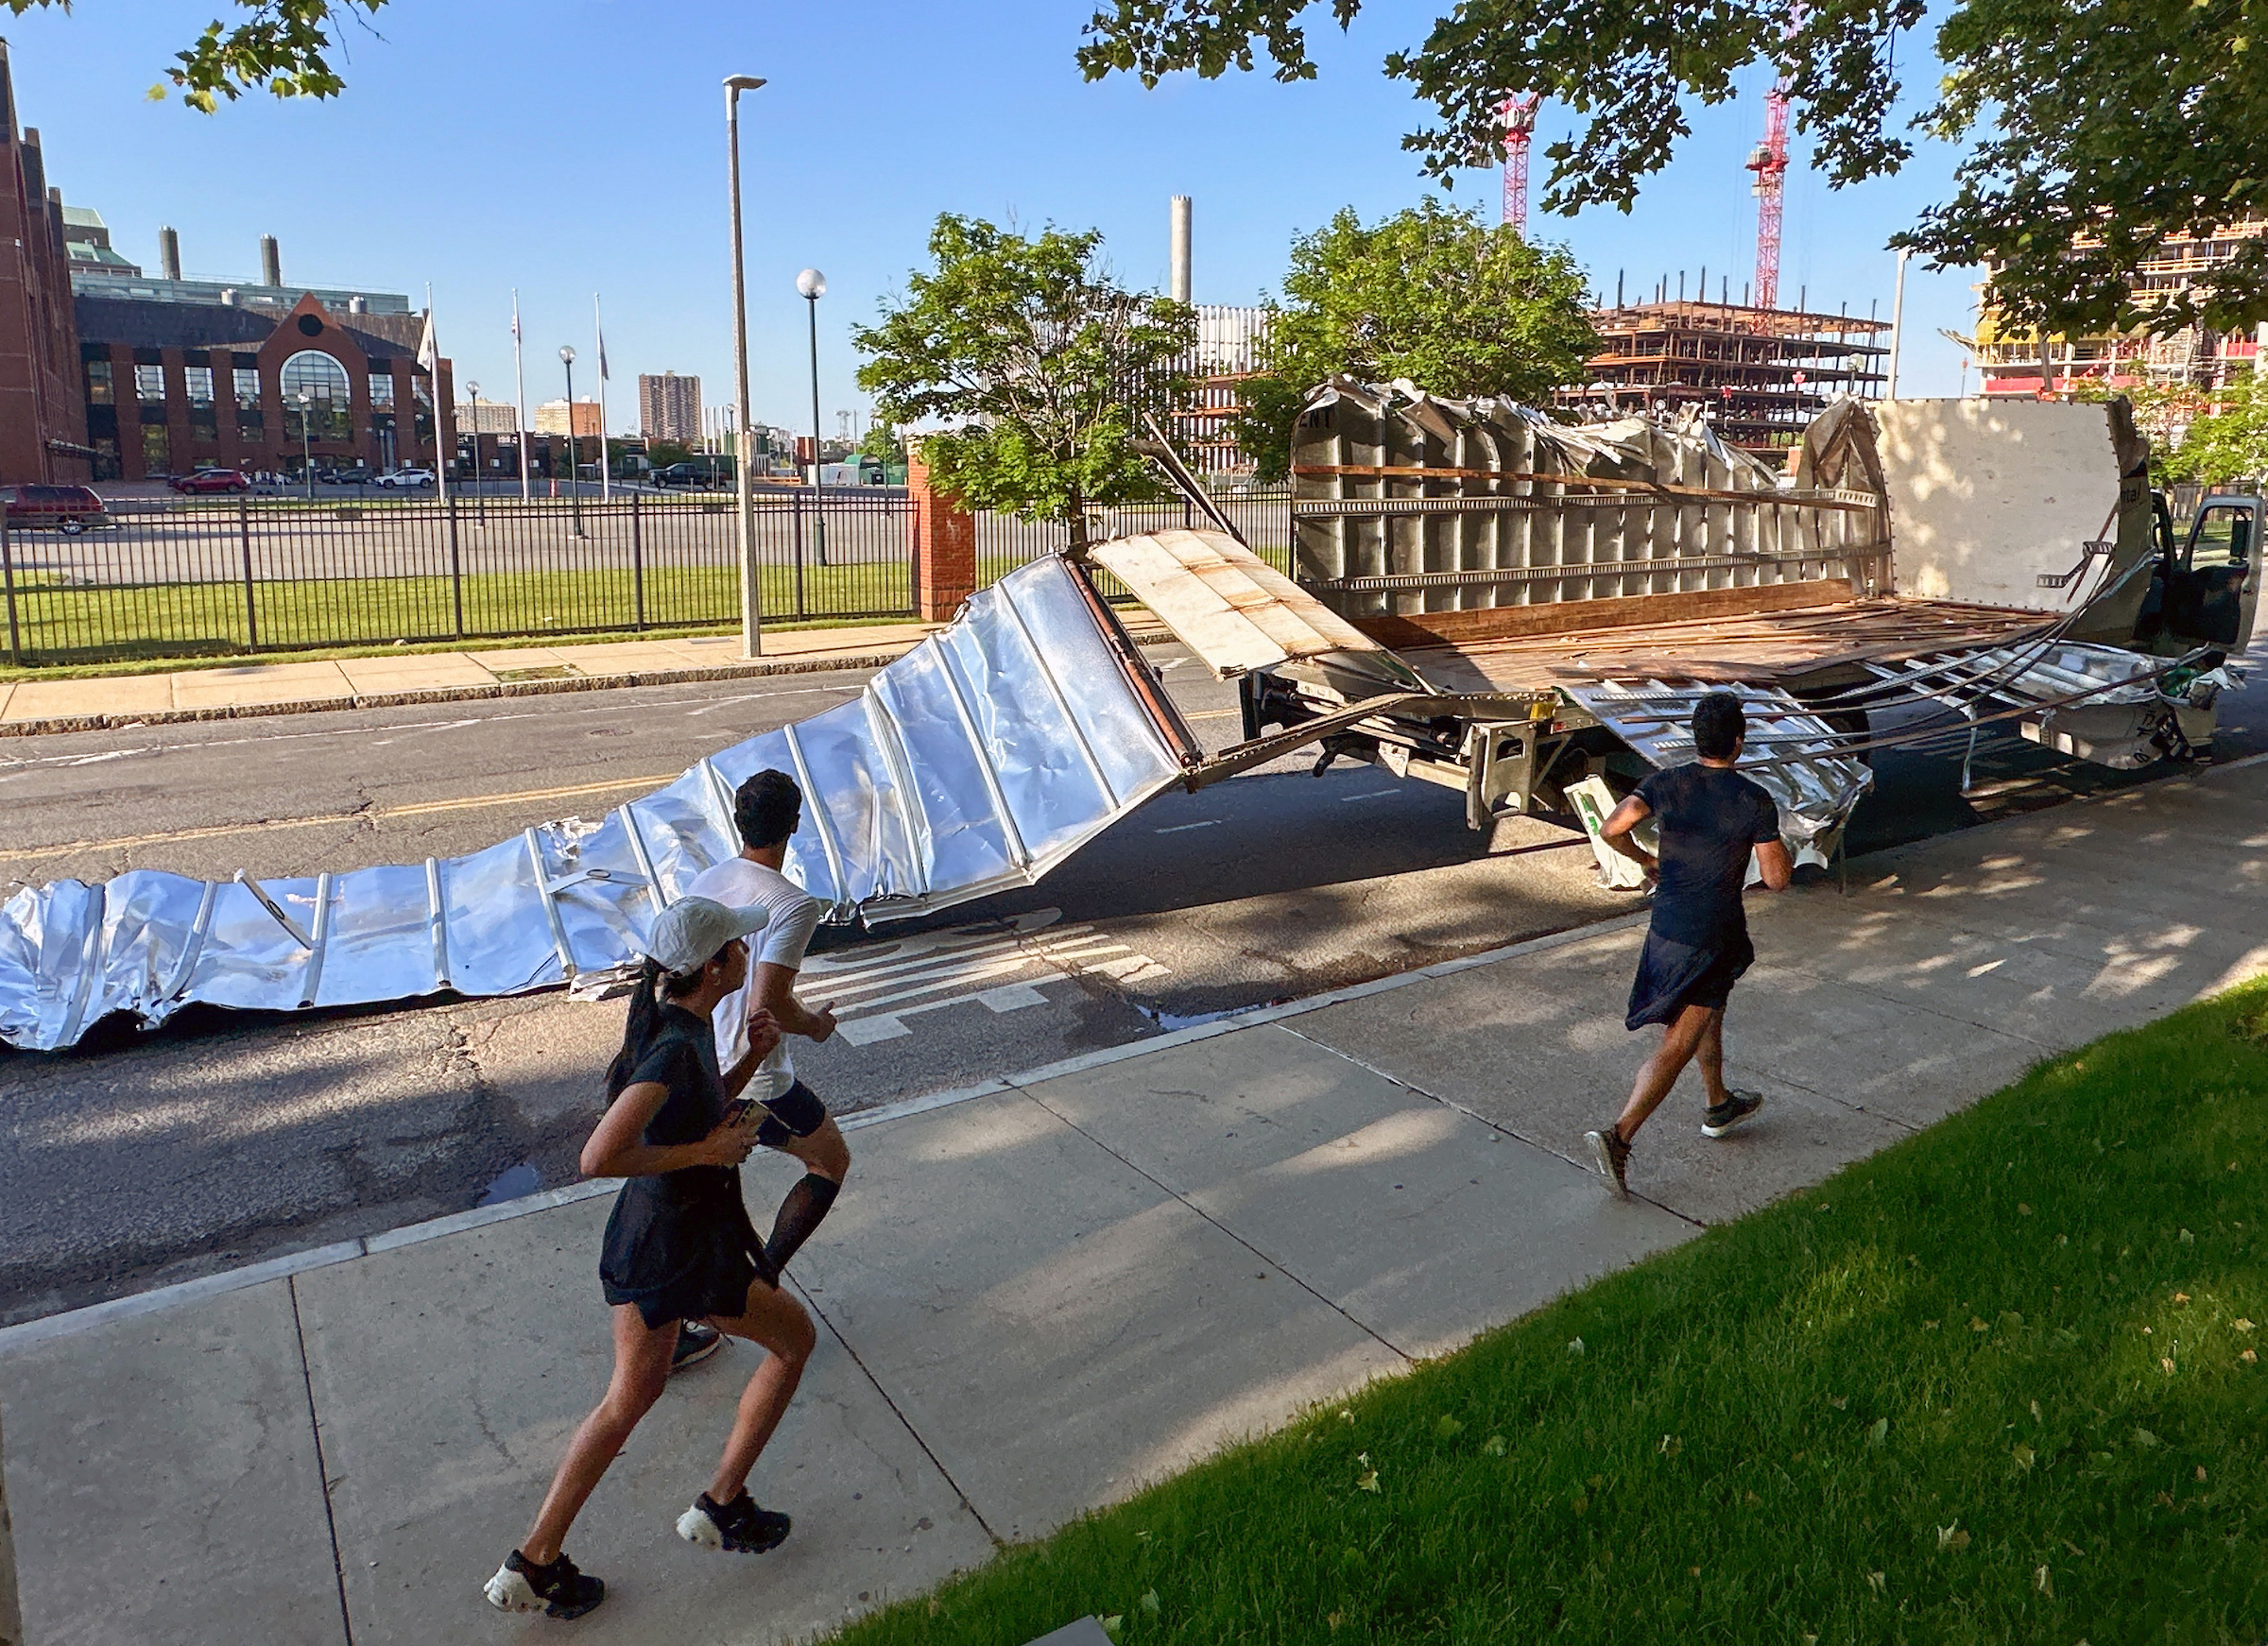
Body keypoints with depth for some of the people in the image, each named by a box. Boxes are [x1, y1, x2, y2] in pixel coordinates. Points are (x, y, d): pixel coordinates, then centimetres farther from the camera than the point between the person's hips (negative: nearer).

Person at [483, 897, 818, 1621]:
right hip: (685, 1250, -9)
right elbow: (599, 1158, -33)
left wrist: (753, 1056, 2)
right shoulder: (676, 1047, -28)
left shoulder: (678, 1026, 1)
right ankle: (721, 1506, 24)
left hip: (637, 1234, 9)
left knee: (629, 1397, 22)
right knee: (794, 1338, 14)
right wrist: (709, 1150, -25)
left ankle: (532, 1564, 30)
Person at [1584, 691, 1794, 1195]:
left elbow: (1612, 829, -12)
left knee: (1710, 1009, 29)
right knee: (1678, 1044, -5)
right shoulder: (1755, 802, -14)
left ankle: (1720, 1105, 48)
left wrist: (1644, 859, 7)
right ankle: (1619, 1135, -15)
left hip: (1666, 923, 6)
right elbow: (1776, 879, -11)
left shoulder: (1666, 783, -4)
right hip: (1713, 936, -6)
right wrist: (1785, 852, 10)